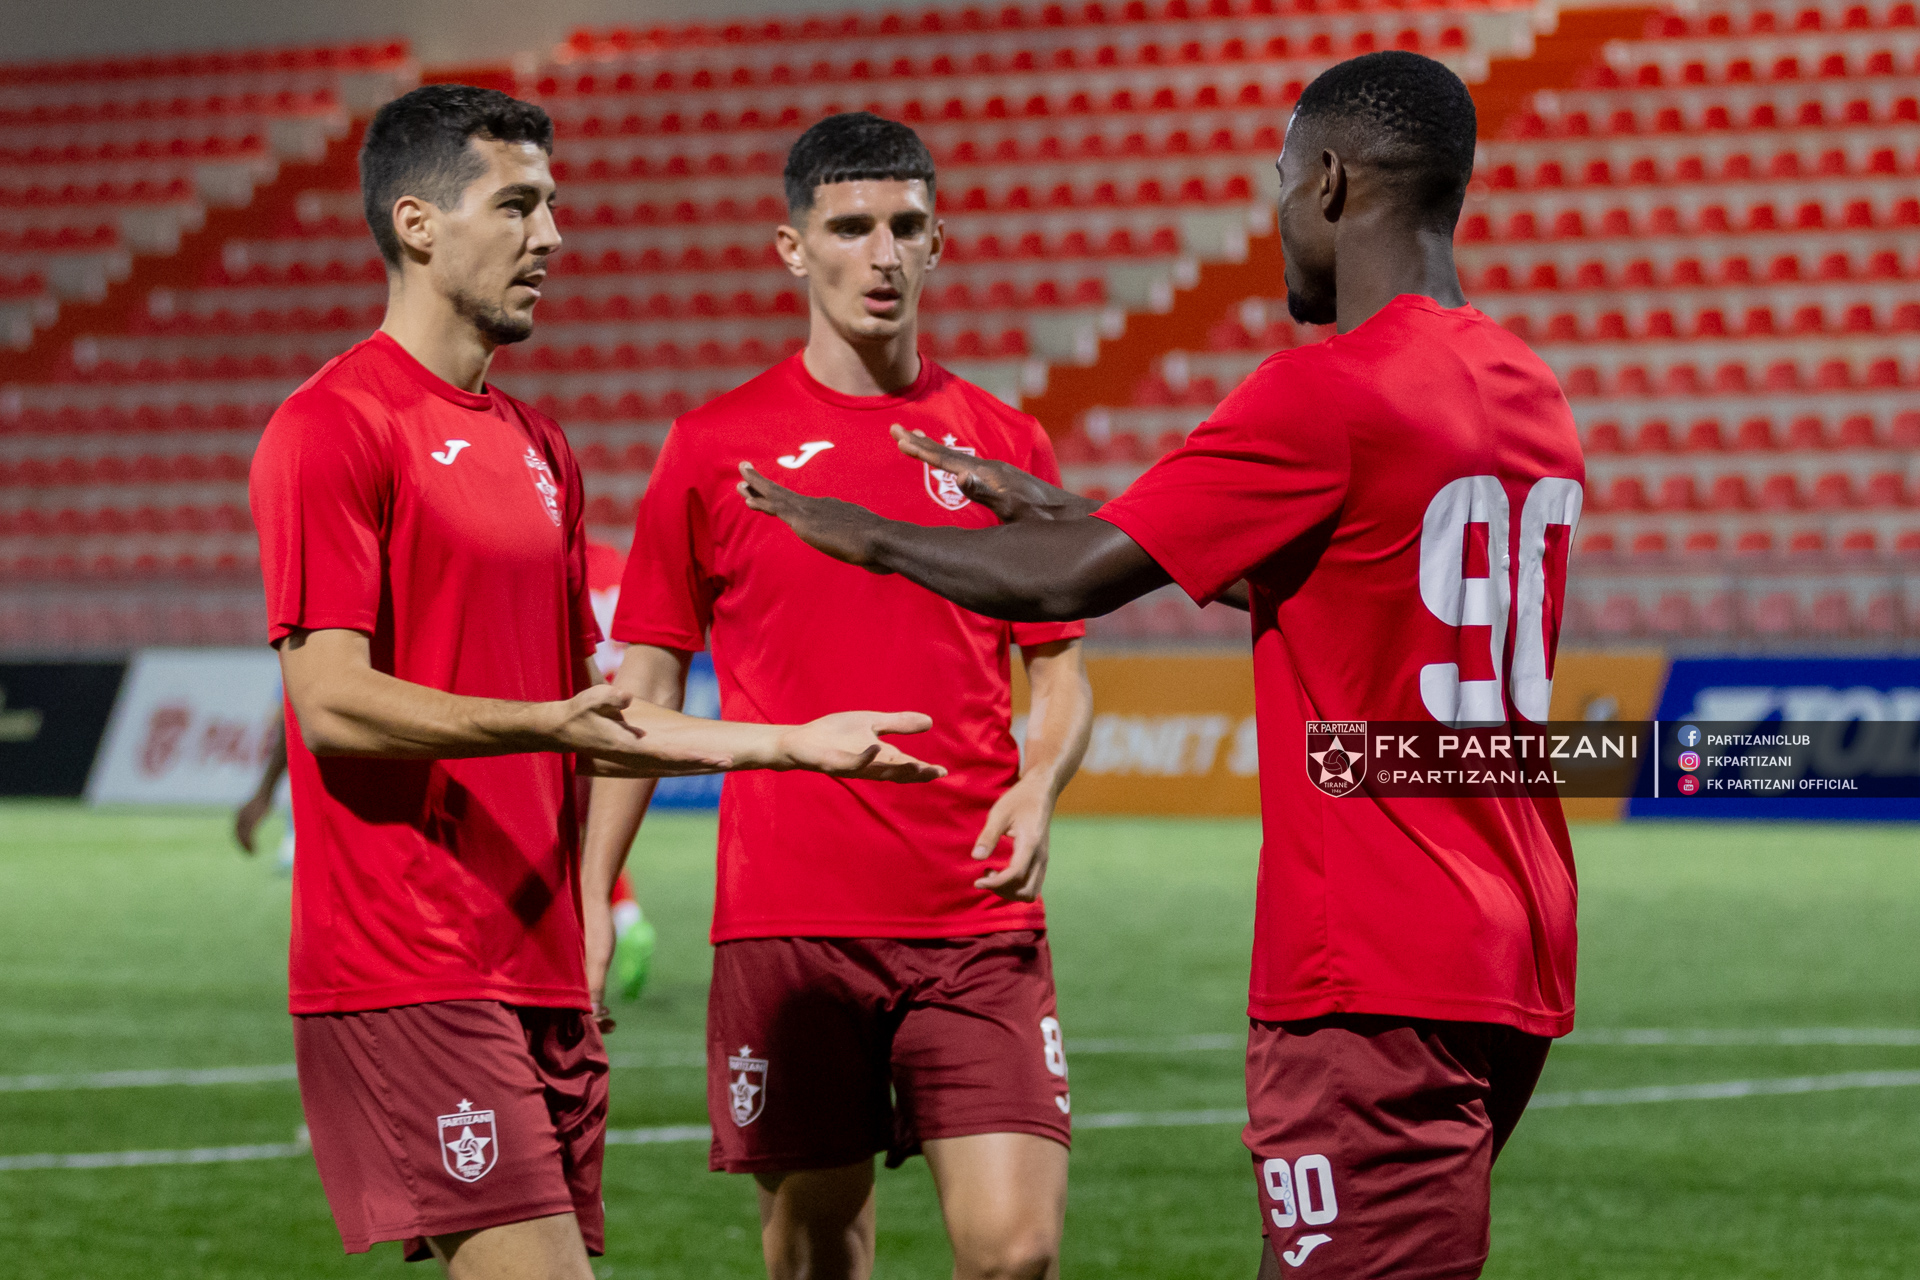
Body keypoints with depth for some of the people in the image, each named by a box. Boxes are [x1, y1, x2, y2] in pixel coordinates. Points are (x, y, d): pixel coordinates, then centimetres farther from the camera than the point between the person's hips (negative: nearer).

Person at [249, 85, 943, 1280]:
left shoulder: (538, 446, 20)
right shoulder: (334, 428, -7)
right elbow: (333, 704, -15)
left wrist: (790, 743, 18)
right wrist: (545, 724, -27)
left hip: (540, 976, 8)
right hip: (409, 979, -8)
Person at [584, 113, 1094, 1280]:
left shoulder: (1005, 444, 8)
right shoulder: (715, 448, 4)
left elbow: (1063, 672, 13)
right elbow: (647, 686, 7)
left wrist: (1037, 790, -8)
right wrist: (591, 895, 1)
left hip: (978, 922, 1)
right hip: (785, 919, -1)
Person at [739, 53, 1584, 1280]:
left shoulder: (1327, 393, -14)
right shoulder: (1532, 396, 14)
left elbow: (1072, 584, -11)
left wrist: (867, 535, 5)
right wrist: (1068, 513, 28)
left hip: (1374, 983, -9)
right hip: (1513, 962, 9)